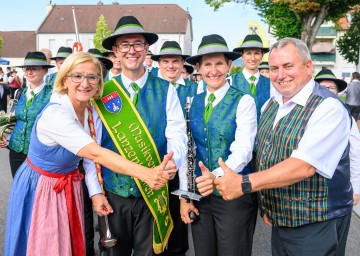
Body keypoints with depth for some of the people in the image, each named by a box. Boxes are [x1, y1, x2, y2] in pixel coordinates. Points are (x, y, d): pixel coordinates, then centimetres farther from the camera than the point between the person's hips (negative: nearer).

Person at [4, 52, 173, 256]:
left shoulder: (90, 111, -6)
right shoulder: (54, 114, -31)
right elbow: (95, 154, -40)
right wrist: (146, 174, -48)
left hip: (69, 187, 6)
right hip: (40, 189, -6)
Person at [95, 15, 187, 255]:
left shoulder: (166, 90, -3)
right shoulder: (103, 92, -2)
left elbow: (177, 135, -9)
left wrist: (174, 161, -30)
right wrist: (95, 191, -4)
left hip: (154, 195, -1)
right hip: (113, 194, 1)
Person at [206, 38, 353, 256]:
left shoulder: (329, 108, -18)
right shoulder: (270, 105, 6)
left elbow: (304, 165, -27)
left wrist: (244, 184, -29)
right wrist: (266, 206, 5)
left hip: (317, 227, -6)